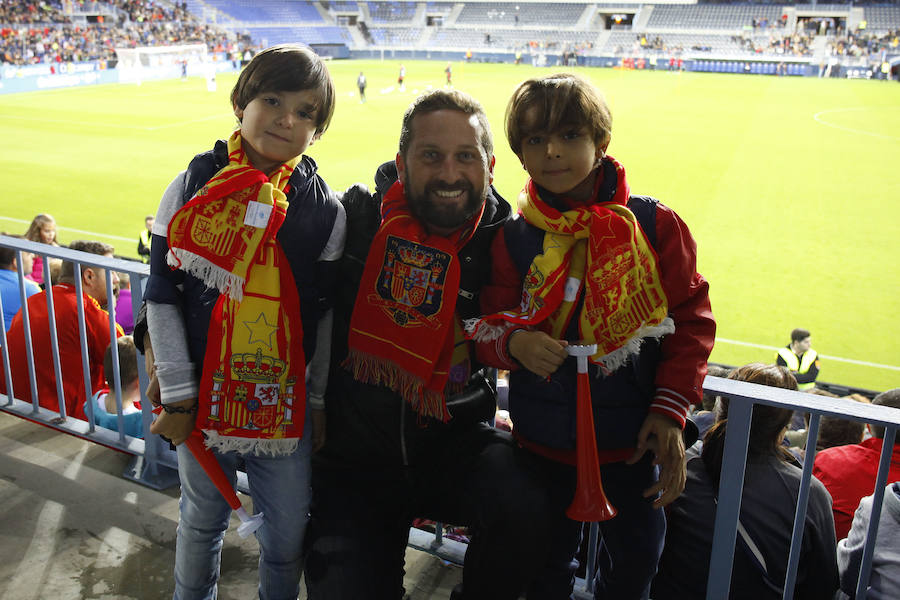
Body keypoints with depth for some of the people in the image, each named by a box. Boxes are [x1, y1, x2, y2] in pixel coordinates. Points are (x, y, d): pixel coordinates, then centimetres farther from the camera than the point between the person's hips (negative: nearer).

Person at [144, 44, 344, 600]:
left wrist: (320, 400, 4)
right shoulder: (193, 188, -5)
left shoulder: (325, 209, -3)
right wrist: (177, 396, -5)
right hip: (204, 397, 0)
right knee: (202, 522, 19)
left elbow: (328, 313, 2)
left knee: (288, 534, 12)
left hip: (286, 404, 0)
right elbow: (162, 295, -3)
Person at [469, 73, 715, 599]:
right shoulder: (514, 238, -5)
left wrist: (671, 408, -12)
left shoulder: (653, 224, -9)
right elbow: (490, 322, -1)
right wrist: (513, 342, -25)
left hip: (631, 437, 0)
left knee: (636, 554, 19)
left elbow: (691, 318, -5)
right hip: (543, 440, 1)